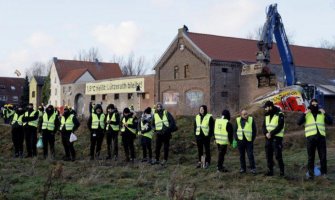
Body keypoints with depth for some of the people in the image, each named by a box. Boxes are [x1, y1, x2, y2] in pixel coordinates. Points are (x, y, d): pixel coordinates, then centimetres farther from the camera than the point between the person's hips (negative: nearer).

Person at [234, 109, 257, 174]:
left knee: (250, 155, -3)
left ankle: (253, 168, 6)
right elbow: (235, 130, 8)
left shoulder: (251, 120, -2)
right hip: (240, 141, 2)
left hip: (249, 141, -2)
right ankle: (243, 168, 19)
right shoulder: (238, 120, 2)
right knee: (241, 155, 9)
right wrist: (236, 138, 0)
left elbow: (254, 130, 3)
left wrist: (252, 139, -1)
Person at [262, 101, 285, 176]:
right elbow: (264, 126, 8)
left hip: (277, 138, -7)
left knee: (278, 156, -6)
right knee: (268, 155, 8)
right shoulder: (266, 115, 13)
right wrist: (266, 133, -11)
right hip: (268, 138, 7)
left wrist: (271, 133, -21)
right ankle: (270, 171, 15)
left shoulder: (279, 115, -9)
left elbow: (280, 127, -16)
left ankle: (282, 171, 3)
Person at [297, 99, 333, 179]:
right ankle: (311, 174, 5)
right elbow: (299, 123, -6)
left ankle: (324, 173, 10)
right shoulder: (306, 114, 8)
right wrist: (304, 114, -15)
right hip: (310, 137, -1)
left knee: (323, 156, 0)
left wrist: (325, 113, -10)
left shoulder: (322, 114, 13)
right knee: (311, 157, 2)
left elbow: (330, 122, 0)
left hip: (321, 137, 1)